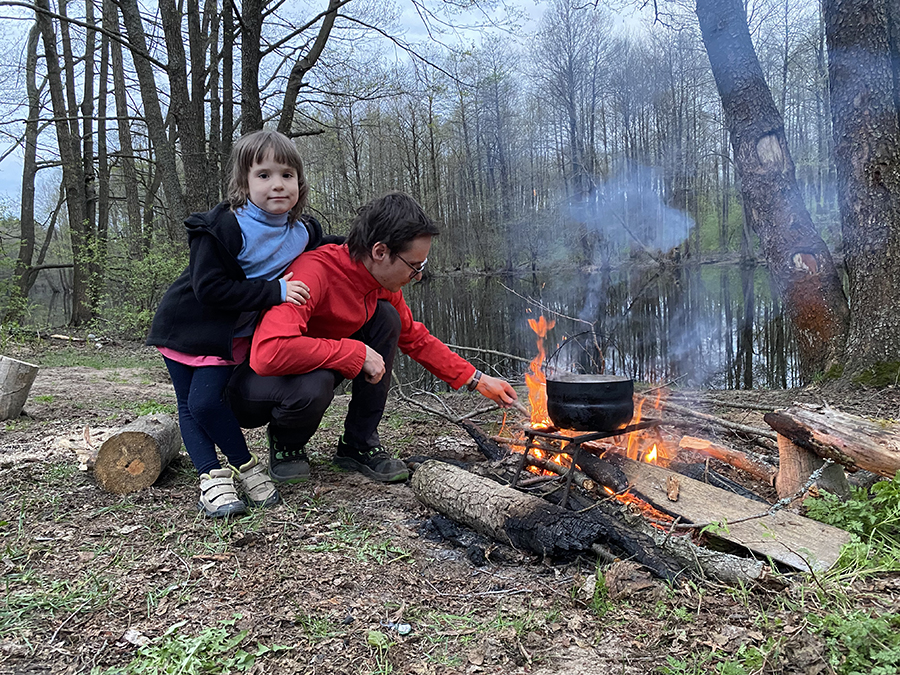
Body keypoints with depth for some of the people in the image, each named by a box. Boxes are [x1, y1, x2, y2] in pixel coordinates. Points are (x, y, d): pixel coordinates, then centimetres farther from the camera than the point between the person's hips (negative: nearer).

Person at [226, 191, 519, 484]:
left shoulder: (382, 282, -7)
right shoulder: (314, 273, -33)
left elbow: (416, 338, 9)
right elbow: (268, 352, -45)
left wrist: (478, 380, 7)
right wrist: (357, 353, -35)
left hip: (319, 368, 7)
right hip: (255, 380, -7)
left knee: (386, 317, -9)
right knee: (314, 384, -39)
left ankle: (359, 445, 0)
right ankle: (286, 444, -1)